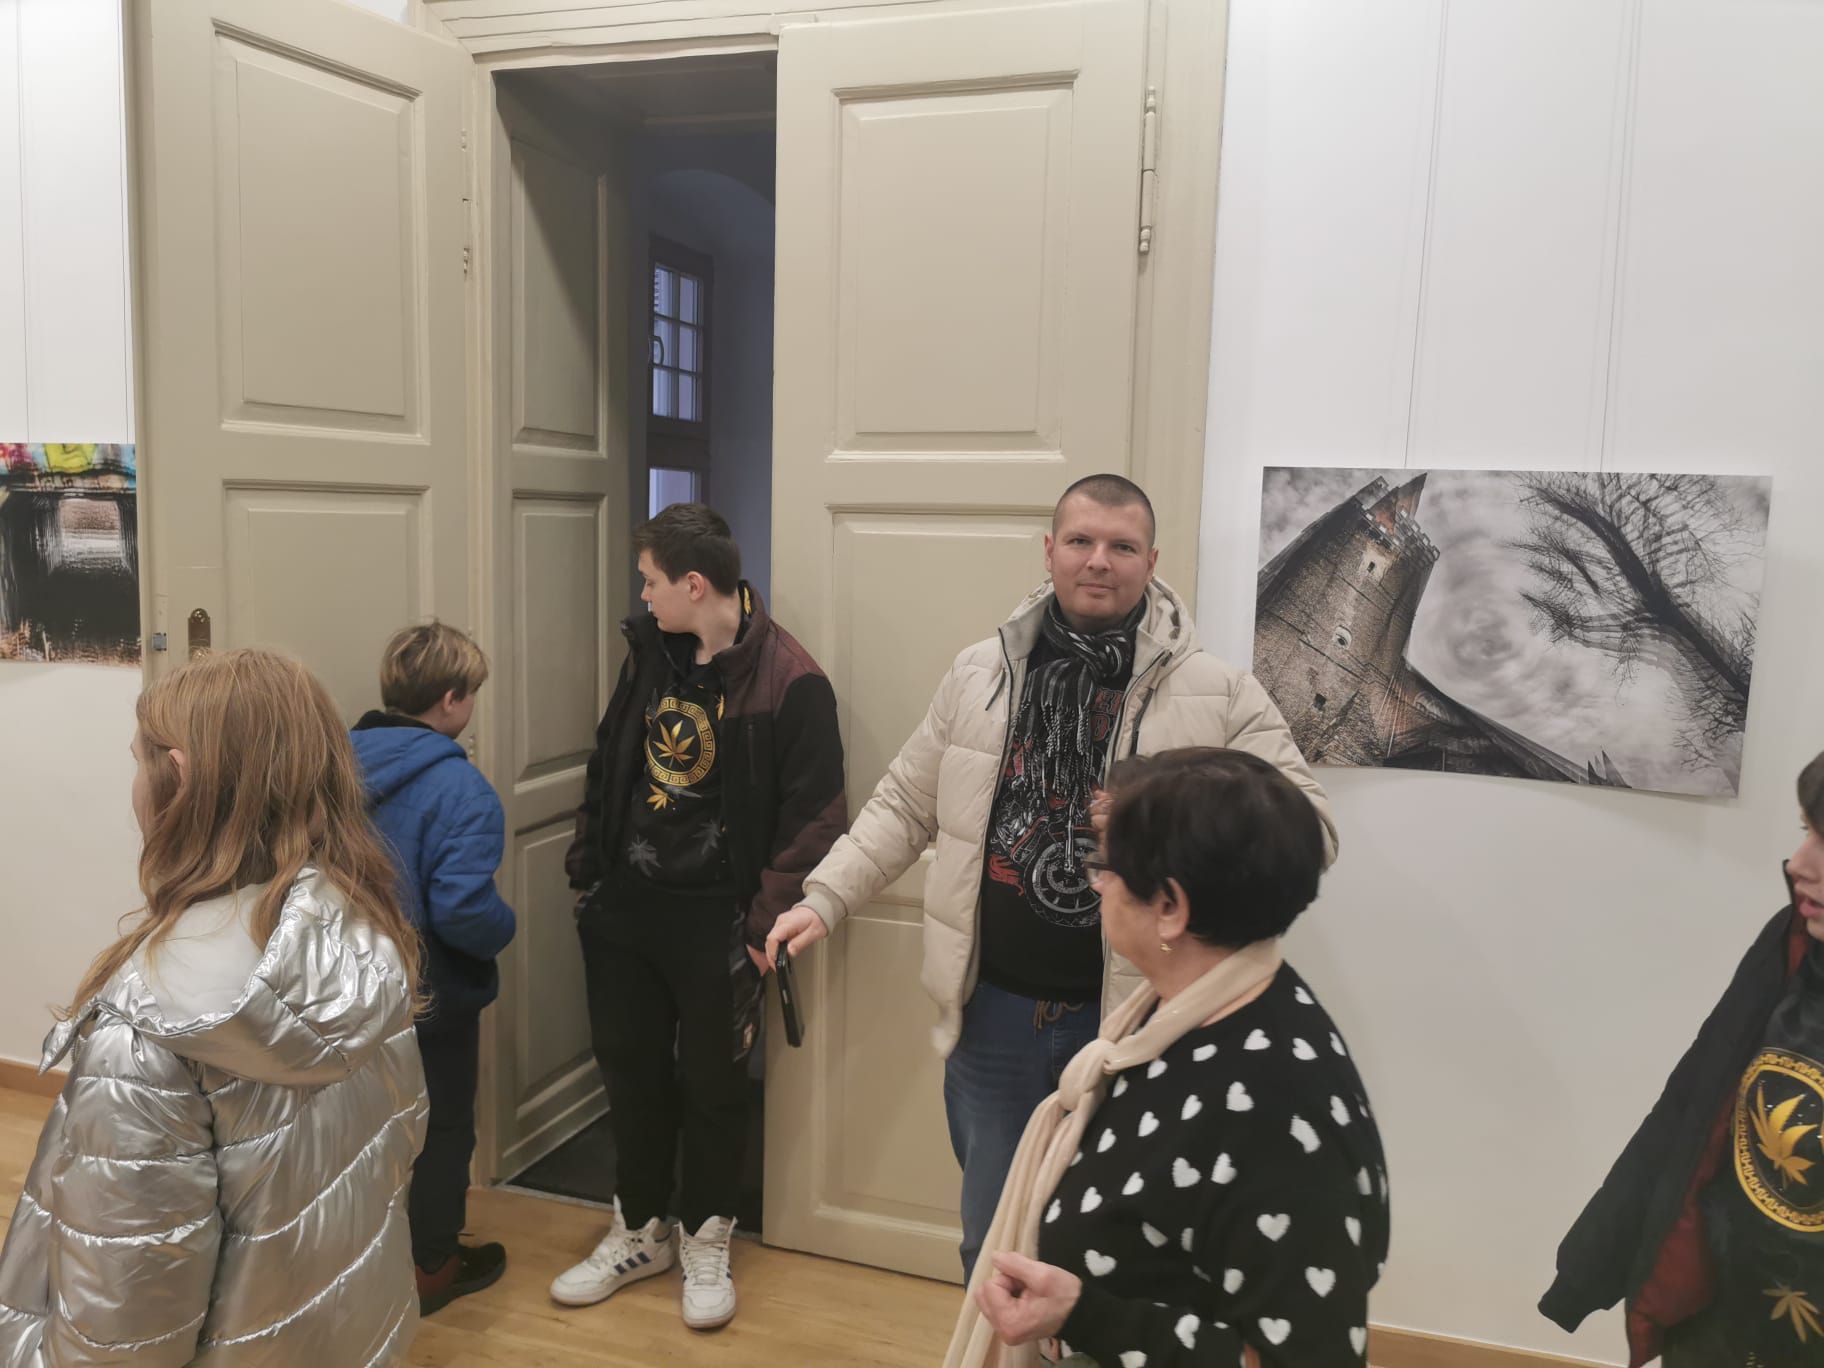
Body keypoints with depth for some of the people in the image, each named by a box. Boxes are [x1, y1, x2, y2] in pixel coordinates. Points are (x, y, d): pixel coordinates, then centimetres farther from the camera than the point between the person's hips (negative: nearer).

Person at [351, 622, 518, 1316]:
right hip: (432, 996, -6)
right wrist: (504, 929, -12)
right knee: (441, 1127, 15)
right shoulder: (458, 788, -26)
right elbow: (464, 912, -33)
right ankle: (432, 1266, 32)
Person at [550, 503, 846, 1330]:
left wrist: (764, 928, -16)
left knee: (711, 1083, 11)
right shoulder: (651, 654, 4)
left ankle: (704, 1242, 33)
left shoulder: (788, 679, -17)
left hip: (716, 918, -5)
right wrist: (588, 863, 10)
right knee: (630, 1072, 16)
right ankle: (639, 1231, 37)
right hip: (626, 905, 6)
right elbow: (609, 765, 14)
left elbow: (812, 820, -16)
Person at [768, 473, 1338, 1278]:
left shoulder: (1221, 695, -7)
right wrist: (825, 899, 2)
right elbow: (905, 807, 10)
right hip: (994, 1012, 3)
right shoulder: (979, 673, 3)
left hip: (1132, 1022, -2)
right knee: (993, 1243, 20)